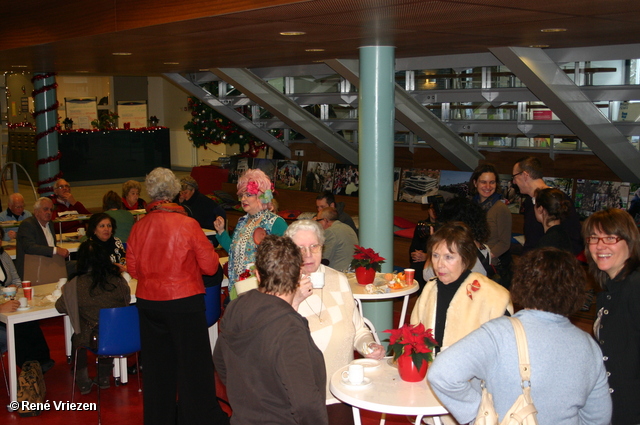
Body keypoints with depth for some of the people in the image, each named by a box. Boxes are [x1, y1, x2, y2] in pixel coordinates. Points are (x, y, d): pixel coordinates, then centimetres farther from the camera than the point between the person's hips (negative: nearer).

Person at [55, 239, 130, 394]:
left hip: (92, 340, -2)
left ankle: (83, 381, 39)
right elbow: (127, 300, 11)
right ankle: (104, 378, 47)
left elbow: (60, 307, 1)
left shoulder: (76, 285, -14)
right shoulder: (117, 280, -8)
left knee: (76, 338, 33)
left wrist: (65, 292, 21)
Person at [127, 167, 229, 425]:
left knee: (158, 365, 17)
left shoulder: (138, 227, -4)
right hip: (184, 300, -4)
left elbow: (133, 270, 3)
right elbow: (210, 266, -8)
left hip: (148, 303, 4)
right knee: (193, 364, 9)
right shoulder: (188, 224, -13)